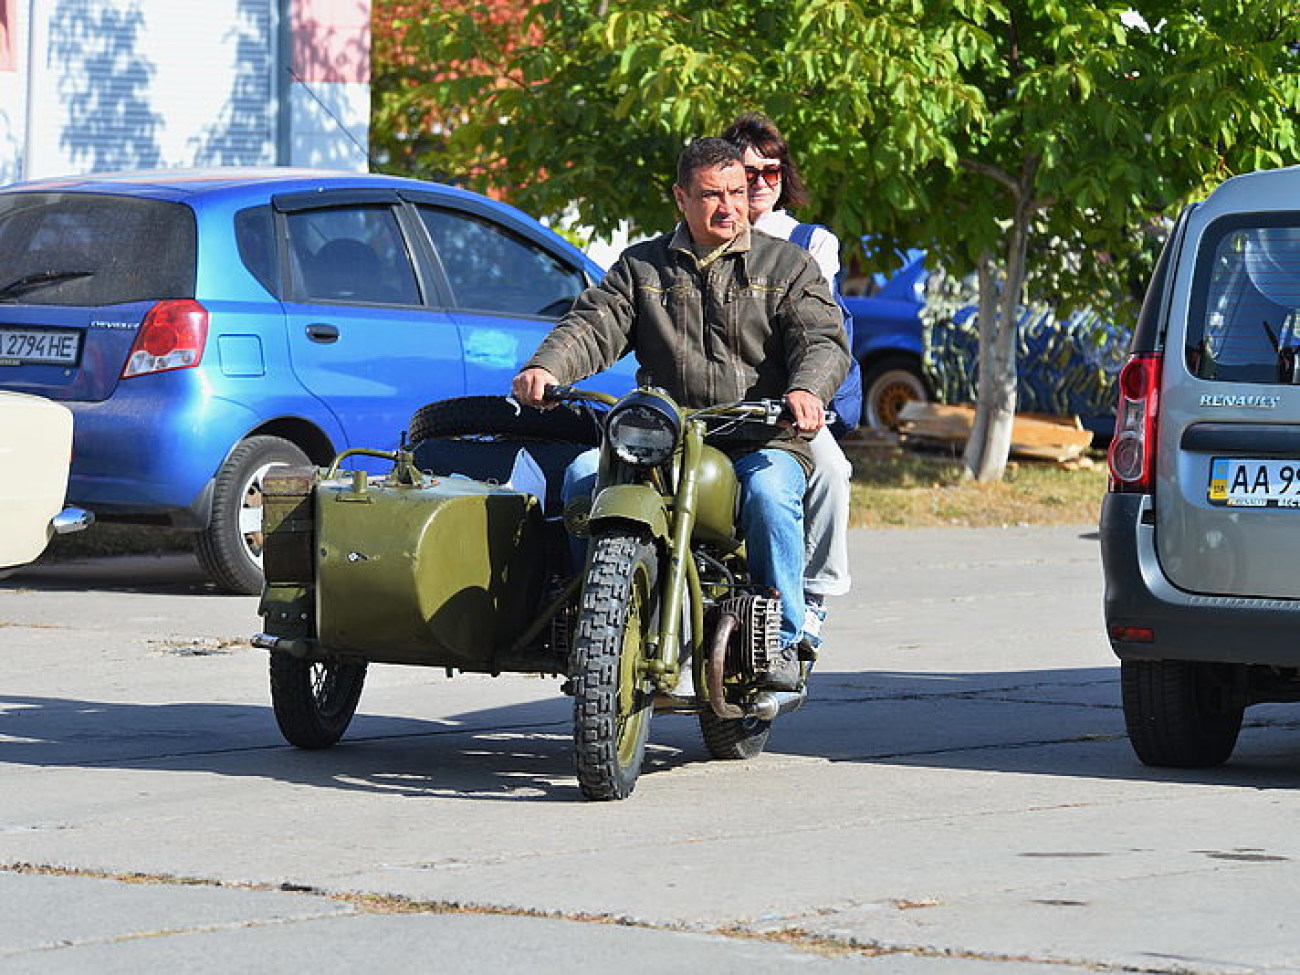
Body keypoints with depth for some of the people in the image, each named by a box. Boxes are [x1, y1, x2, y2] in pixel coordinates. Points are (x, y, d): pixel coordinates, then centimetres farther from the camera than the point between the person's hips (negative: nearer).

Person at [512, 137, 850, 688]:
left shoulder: (787, 265, 11)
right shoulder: (641, 267, 17)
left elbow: (822, 339, -2)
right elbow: (594, 325, 4)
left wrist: (806, 390, -26)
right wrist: (544, 368, -18)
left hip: (762, 441, -2)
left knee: (769, 492, -36)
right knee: (583, 475, -24)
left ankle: (782, 642, -23)